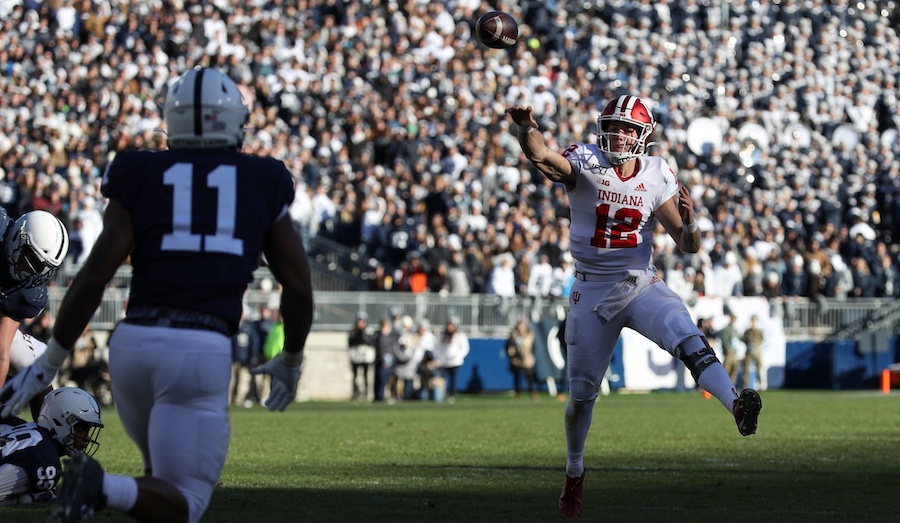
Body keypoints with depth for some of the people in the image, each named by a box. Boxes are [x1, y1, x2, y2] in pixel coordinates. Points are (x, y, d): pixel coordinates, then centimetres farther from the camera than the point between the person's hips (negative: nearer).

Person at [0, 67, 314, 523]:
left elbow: (94, 277, 1)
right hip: (202, 349, -3)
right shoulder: (262, 183, 11)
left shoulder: (140, 177, 9)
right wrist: (291, 362, 30)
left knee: (166, 475, 26)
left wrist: (49, 362, 8)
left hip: (133, 342, 3)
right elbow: (298, 288, 13)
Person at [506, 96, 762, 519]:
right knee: (581, 393, 10)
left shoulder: (657, 176, -1)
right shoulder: (585, 163, -8)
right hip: (592, 290, 0)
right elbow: (542, 157, -32)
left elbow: (688, 245, 2)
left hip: (641, 285, 1)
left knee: (688, 340, -30)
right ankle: (574, 475, 32)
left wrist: (689, 220, -21)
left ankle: (736, 405, -48)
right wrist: (527, 128, -54)